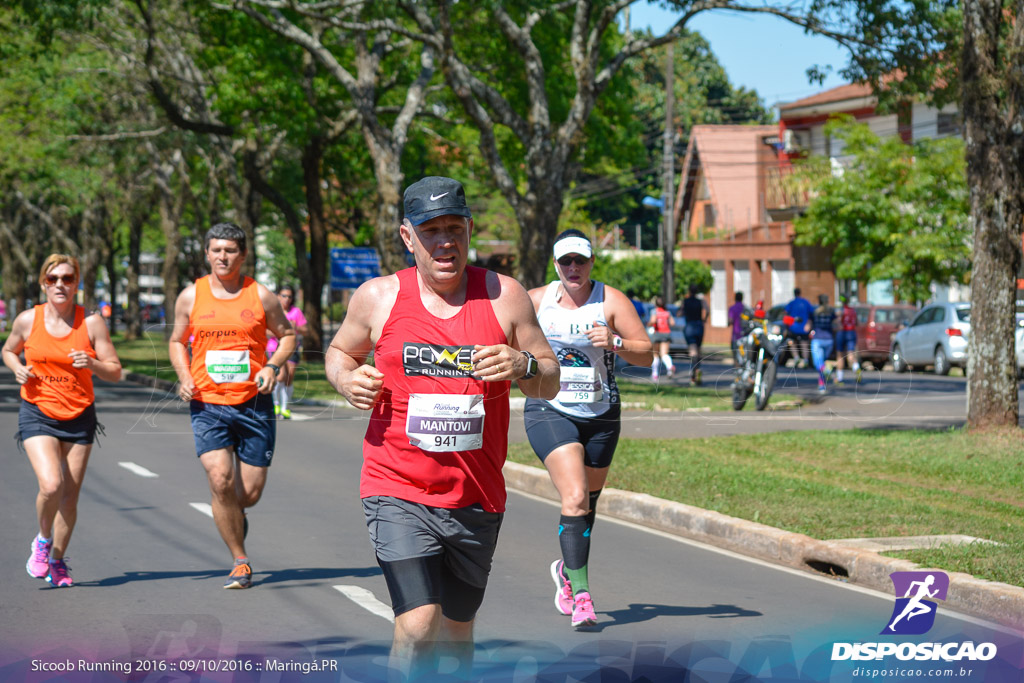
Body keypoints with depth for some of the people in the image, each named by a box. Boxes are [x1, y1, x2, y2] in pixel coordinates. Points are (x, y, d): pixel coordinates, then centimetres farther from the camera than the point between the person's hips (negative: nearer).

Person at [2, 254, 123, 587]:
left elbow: (115, 372, -1)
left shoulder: (92, 323, -4)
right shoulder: (27, 320, -3)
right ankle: (43, 541, 9)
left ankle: (57, 560, 24)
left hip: (79, 417, 1)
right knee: (50, 485, -21)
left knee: (70, 497, 3)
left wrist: (92, 363, -21)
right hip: (37, 413, -1)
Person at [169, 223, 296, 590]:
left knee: (250, 492, 1)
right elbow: (177, 341, 17)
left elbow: (287, 335, 12)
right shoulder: (191, 296, 4)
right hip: (208, 404, 0)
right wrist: (184, 377, -1)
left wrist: (272, 366, -7)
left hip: (254, 404, 0)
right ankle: (240, 561, -3)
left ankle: (235, 515, 40)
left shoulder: (261, 296, 1)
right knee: (220, 480, -18)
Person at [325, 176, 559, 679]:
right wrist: (347, 380, -5)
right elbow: (340, 351, 18)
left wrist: (524, 366, -17)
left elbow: (551, 384, 6)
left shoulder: (504, 297, 0)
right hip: (398, 491, -2)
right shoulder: (378, 298, 0)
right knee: (418, 627, -20)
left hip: (476, 499, 2)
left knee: (456, 631, 15)